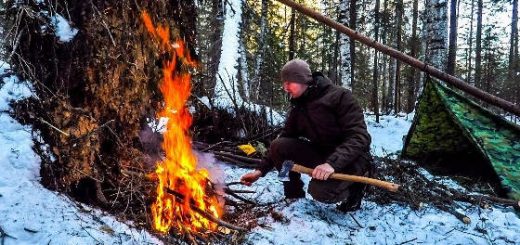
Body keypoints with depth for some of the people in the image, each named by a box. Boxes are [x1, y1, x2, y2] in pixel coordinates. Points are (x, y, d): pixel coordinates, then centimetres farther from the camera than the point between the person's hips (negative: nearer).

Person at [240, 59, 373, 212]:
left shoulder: (339, 96, -15)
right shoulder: (298, 108, 5)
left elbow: (359, 137, -23)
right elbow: (284, 140, 8)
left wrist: (333, 163, -36)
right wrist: (261, 170, -2)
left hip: (351, 159, -6)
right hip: (322, 155, 6)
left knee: (320, 191, -33)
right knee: (278, 146, -13)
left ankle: (354, 187, 0)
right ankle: (294, 195, 5)